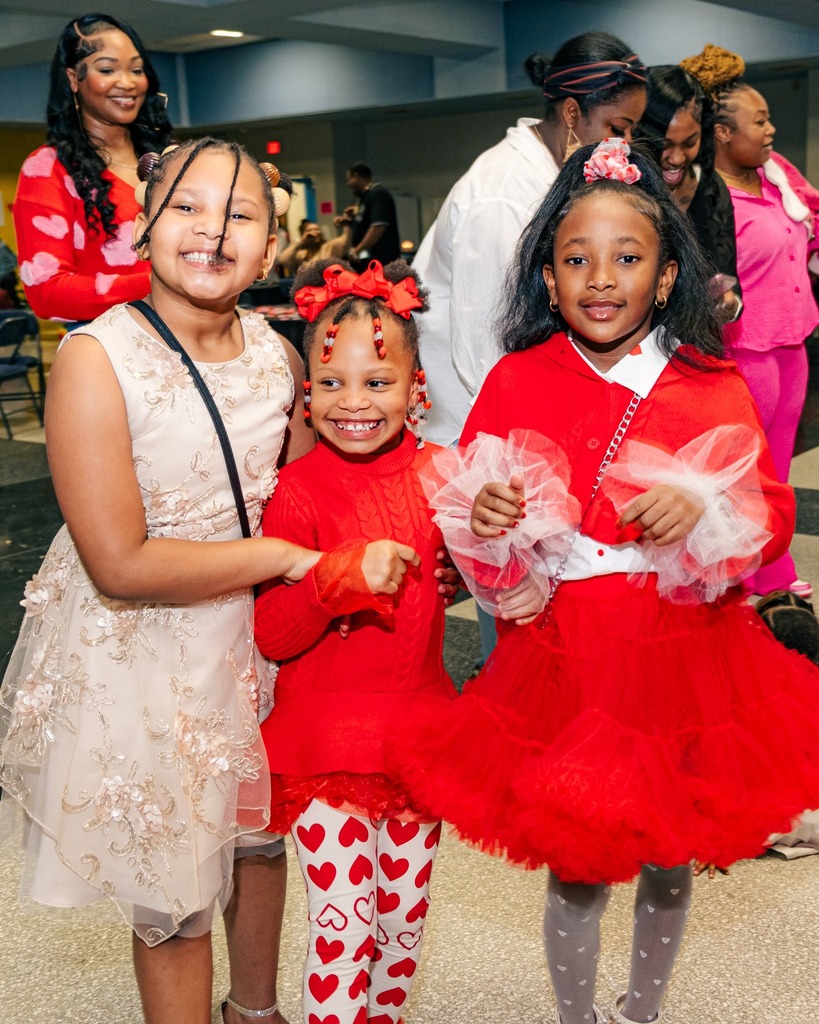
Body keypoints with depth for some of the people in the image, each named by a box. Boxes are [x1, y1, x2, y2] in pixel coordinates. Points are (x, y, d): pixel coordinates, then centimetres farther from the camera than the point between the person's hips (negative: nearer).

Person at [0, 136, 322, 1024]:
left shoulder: (274, 351, -3)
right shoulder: (97, 357, -21)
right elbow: (122, 565, -24)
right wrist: (285, 557, -19)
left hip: (258, 633, 6)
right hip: (139, 653, -6)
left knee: (260, 837, 25)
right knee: (171, 896, 11)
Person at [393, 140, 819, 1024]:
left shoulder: (713, 387, -2)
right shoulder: (516, 383, -2)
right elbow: (463, 514, 3)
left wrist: (704, 510, -22)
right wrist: (482, 518, -19)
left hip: (687, 658, 1)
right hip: (566, 661, -1)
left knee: (669, 860, 18)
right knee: (574, 868, 10)